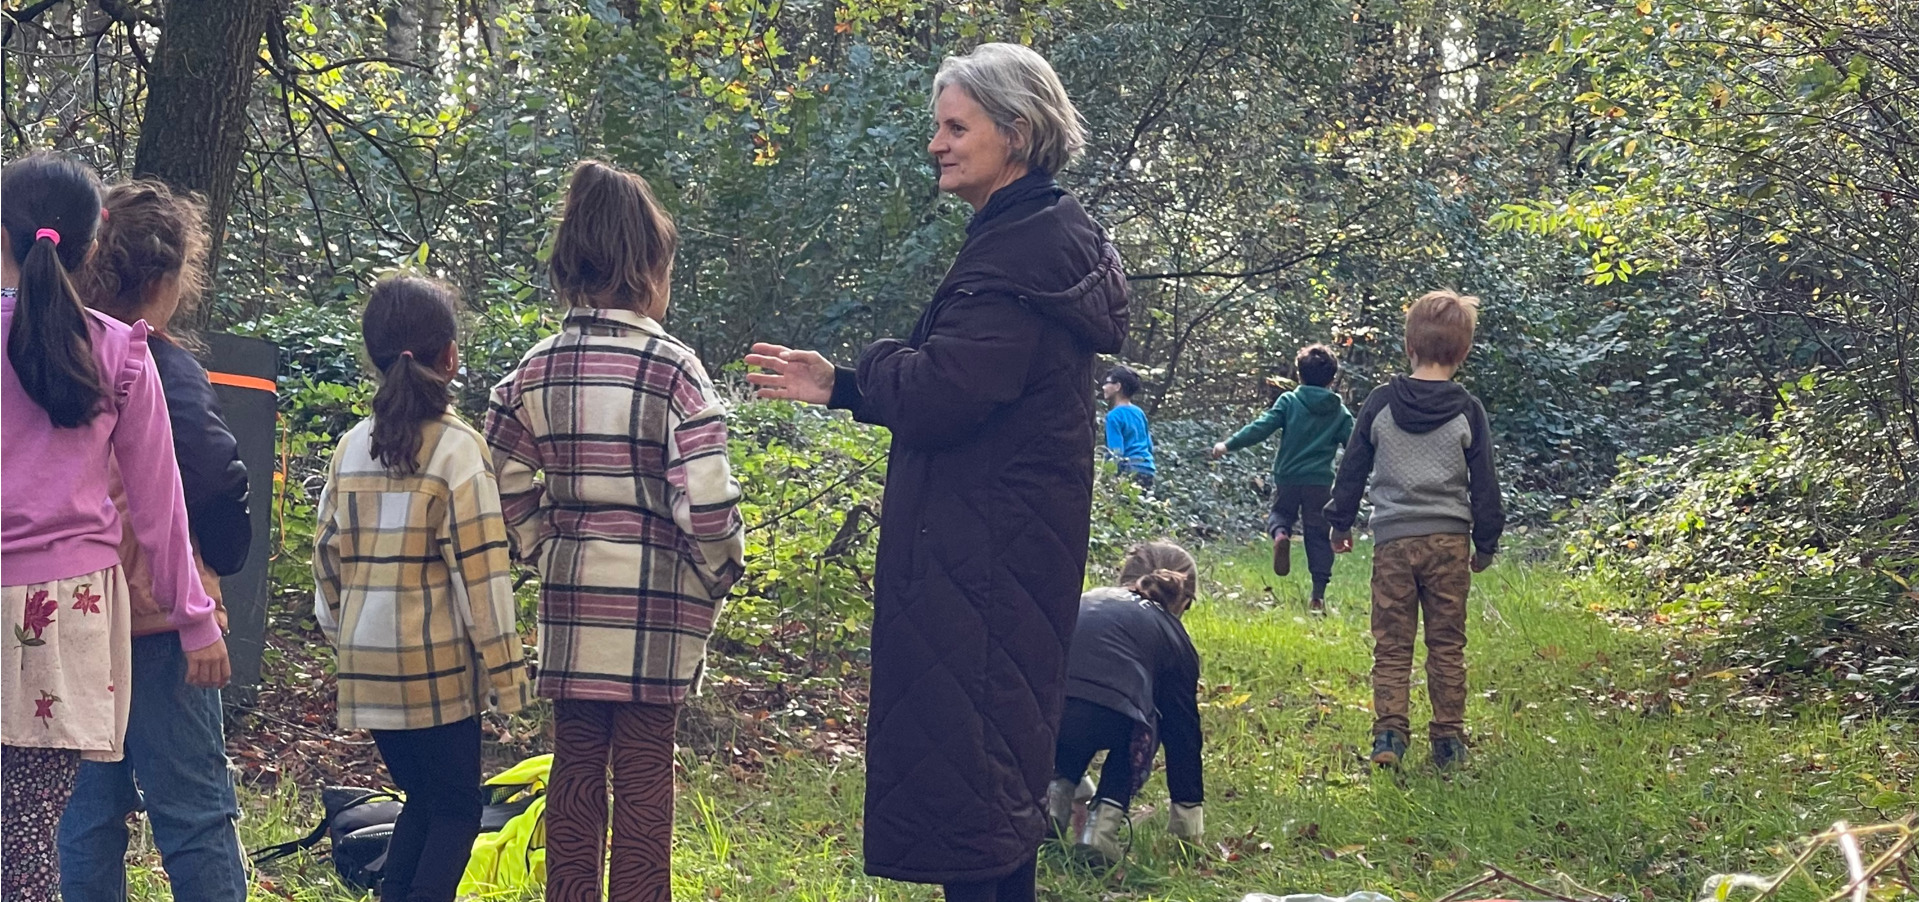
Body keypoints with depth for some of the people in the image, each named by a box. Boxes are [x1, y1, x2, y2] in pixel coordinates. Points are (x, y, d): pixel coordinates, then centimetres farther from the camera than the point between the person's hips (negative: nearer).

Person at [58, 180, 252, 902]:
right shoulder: (163, 369, -13)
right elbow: (218, 482, -19)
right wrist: (217, 566, 0)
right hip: (152, 617, -6)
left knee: (89, 804, 13)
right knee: (194, 814, -1)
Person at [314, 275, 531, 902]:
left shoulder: (352, 446, 7)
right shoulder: (457, 447, -10)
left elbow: (328, 554, 11)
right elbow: (481, 568, -12)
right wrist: (505, 669, -8)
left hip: (366, 657, 6)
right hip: (437, 659, -5)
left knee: (421, 797, 18)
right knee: (456, 808, 4)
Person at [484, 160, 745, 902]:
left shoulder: (536, 370, 4)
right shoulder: (672, 367, -11)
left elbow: (507, 488, 4)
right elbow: (707, 498, -17)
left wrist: (547, 555, 15)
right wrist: (719, 576, -2)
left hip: (570, 591, 5)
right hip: (656, 594, -4)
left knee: (574, 764, 12)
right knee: (643, 773, 2)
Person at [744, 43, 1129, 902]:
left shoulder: (1020, 252, -18)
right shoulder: (1037, 236, 15)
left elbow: (937, 396, -24)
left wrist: (869, 365, -3)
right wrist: (840, 385, 14)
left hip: (982, 560, -11)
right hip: (1005, 550, 11)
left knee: (959, 767, -6)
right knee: (998, 770, 18)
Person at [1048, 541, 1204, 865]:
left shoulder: (1087, 600, 37)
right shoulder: (1171, 635, 26)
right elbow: (1183, 731, 31)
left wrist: (1073, 778, 62)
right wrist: (1187, 814, 44)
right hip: (1106, 720, -4)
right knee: (1144, 725, 31)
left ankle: (1056, 791, 16)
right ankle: (1104, 821, 12)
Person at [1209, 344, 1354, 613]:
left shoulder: (1289, 402, -2)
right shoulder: (1340, 411, 4)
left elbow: (1261, 428, -9)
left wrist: (1229, 445, -5)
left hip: (1288, 478, -1)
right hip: (1321, 482, 1)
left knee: (1280, 513, 24)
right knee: (1318, 535, 7)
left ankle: (1280, 534, -13)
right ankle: (1318, 594, 3)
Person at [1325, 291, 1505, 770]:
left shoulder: (1381, 403, 1)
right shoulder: (1467, 411, -1)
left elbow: (1353, 468, 7)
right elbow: (1483, 483, 3)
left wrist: (1341, 522, 20)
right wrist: (1486, 543, 13)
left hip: (1393, 538, 0)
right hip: (1449, 539, 0)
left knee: (1391, 645, 4)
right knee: (1447, 645, 7)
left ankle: (1389, 733, -7)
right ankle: (1448, 739, 9)